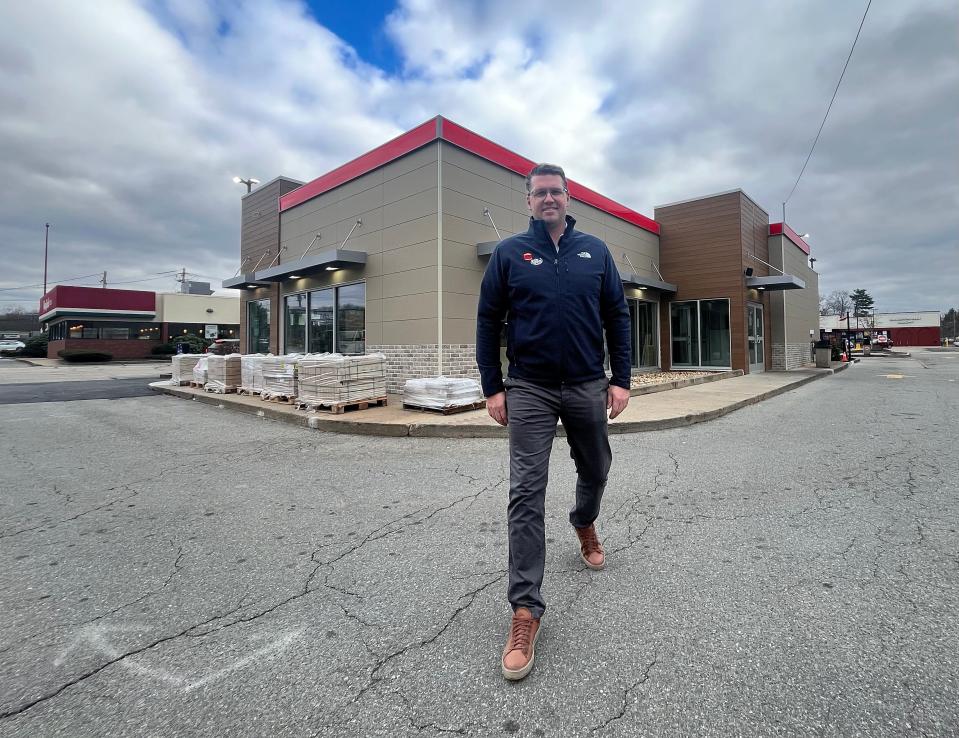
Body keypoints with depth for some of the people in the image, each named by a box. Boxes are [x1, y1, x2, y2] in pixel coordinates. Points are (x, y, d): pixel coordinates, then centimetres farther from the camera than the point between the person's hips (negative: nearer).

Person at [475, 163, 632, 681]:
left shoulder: (595, 251, 8)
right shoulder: (509, 253, 3)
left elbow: (617, 317, 8)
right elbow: (487, 321, 3)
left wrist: (620, 379, 0)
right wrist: (492, 388, -3)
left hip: (587, 386, 3)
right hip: (529, 390, -2)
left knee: (595, 469, 19)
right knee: (526, 494, -5)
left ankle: (584, 524, 53)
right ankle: (526, 609, 3)